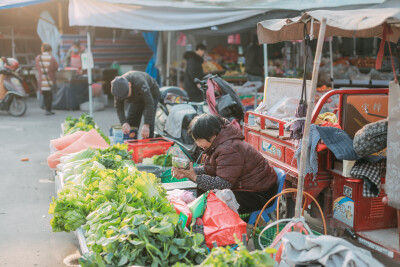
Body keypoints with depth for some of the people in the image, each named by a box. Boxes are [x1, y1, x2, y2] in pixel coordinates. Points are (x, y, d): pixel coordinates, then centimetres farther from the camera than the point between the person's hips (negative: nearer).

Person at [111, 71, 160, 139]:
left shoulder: (140, 83, -42)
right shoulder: (118, 87, -26)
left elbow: (149, 104, -44)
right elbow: (119, 107, -21)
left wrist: (146, 125, -52)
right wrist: (124, 122, -39)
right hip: (136, 99, 5)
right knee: (130, 123, 0)